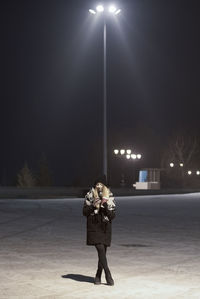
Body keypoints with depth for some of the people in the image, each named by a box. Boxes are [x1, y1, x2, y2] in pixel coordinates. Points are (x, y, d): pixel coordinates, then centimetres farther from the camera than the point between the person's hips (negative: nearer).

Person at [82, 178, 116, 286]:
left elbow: (112, 216, -1)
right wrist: (93, 206, -12)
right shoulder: (90, 197, 3)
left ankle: (98, 276, 16)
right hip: (94, 227, -2)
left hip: (105, 227, 2)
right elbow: (85, 212, 3)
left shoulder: (109, 198, 4)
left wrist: (105, 205, -15)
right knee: (101, 250, -16)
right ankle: (108, 275, -14)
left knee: (102, 252, 3)